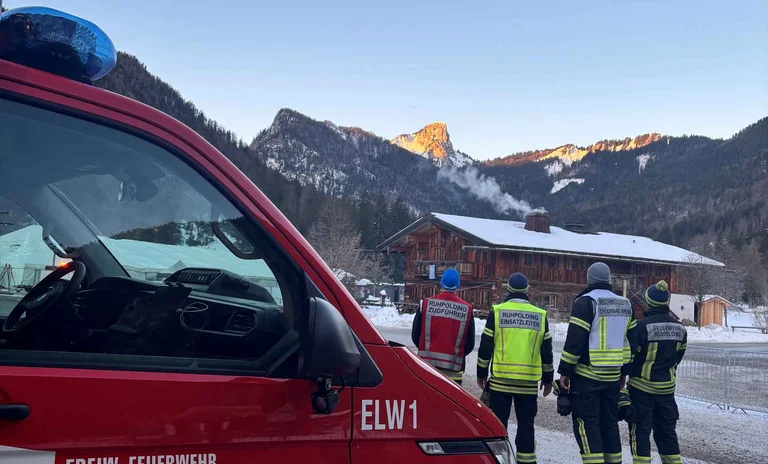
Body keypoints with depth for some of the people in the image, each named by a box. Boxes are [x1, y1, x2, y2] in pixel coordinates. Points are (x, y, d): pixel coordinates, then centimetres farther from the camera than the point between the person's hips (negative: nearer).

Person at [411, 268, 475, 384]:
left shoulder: (426, 303, -5)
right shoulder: (466, 309, -4)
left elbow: (415, 335, 1)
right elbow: (470, 344, 2)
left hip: (427, 366, 1)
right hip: (453, 371, -1)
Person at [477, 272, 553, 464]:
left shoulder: (497, 312, -3)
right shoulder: (540, 315, 5)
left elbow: (485, 346, -1)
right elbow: (546, 351, 9)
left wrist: (481, 373, 9)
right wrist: (547, 378, 18)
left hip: (500, 379, -1)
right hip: (529, 381, 2)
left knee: (499, 422, 7)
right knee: (526, 423, 10)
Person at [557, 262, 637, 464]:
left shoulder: (585, 302, -10)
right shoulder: (625, 305, 12)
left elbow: (574, 340, -15)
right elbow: (630, 341, 15)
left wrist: (565, 371, -9)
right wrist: (624, 372, 22)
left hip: (586, 375, -6)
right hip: (613, 377, 6)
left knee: (587, 423, -2)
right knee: (610, 422, 16)